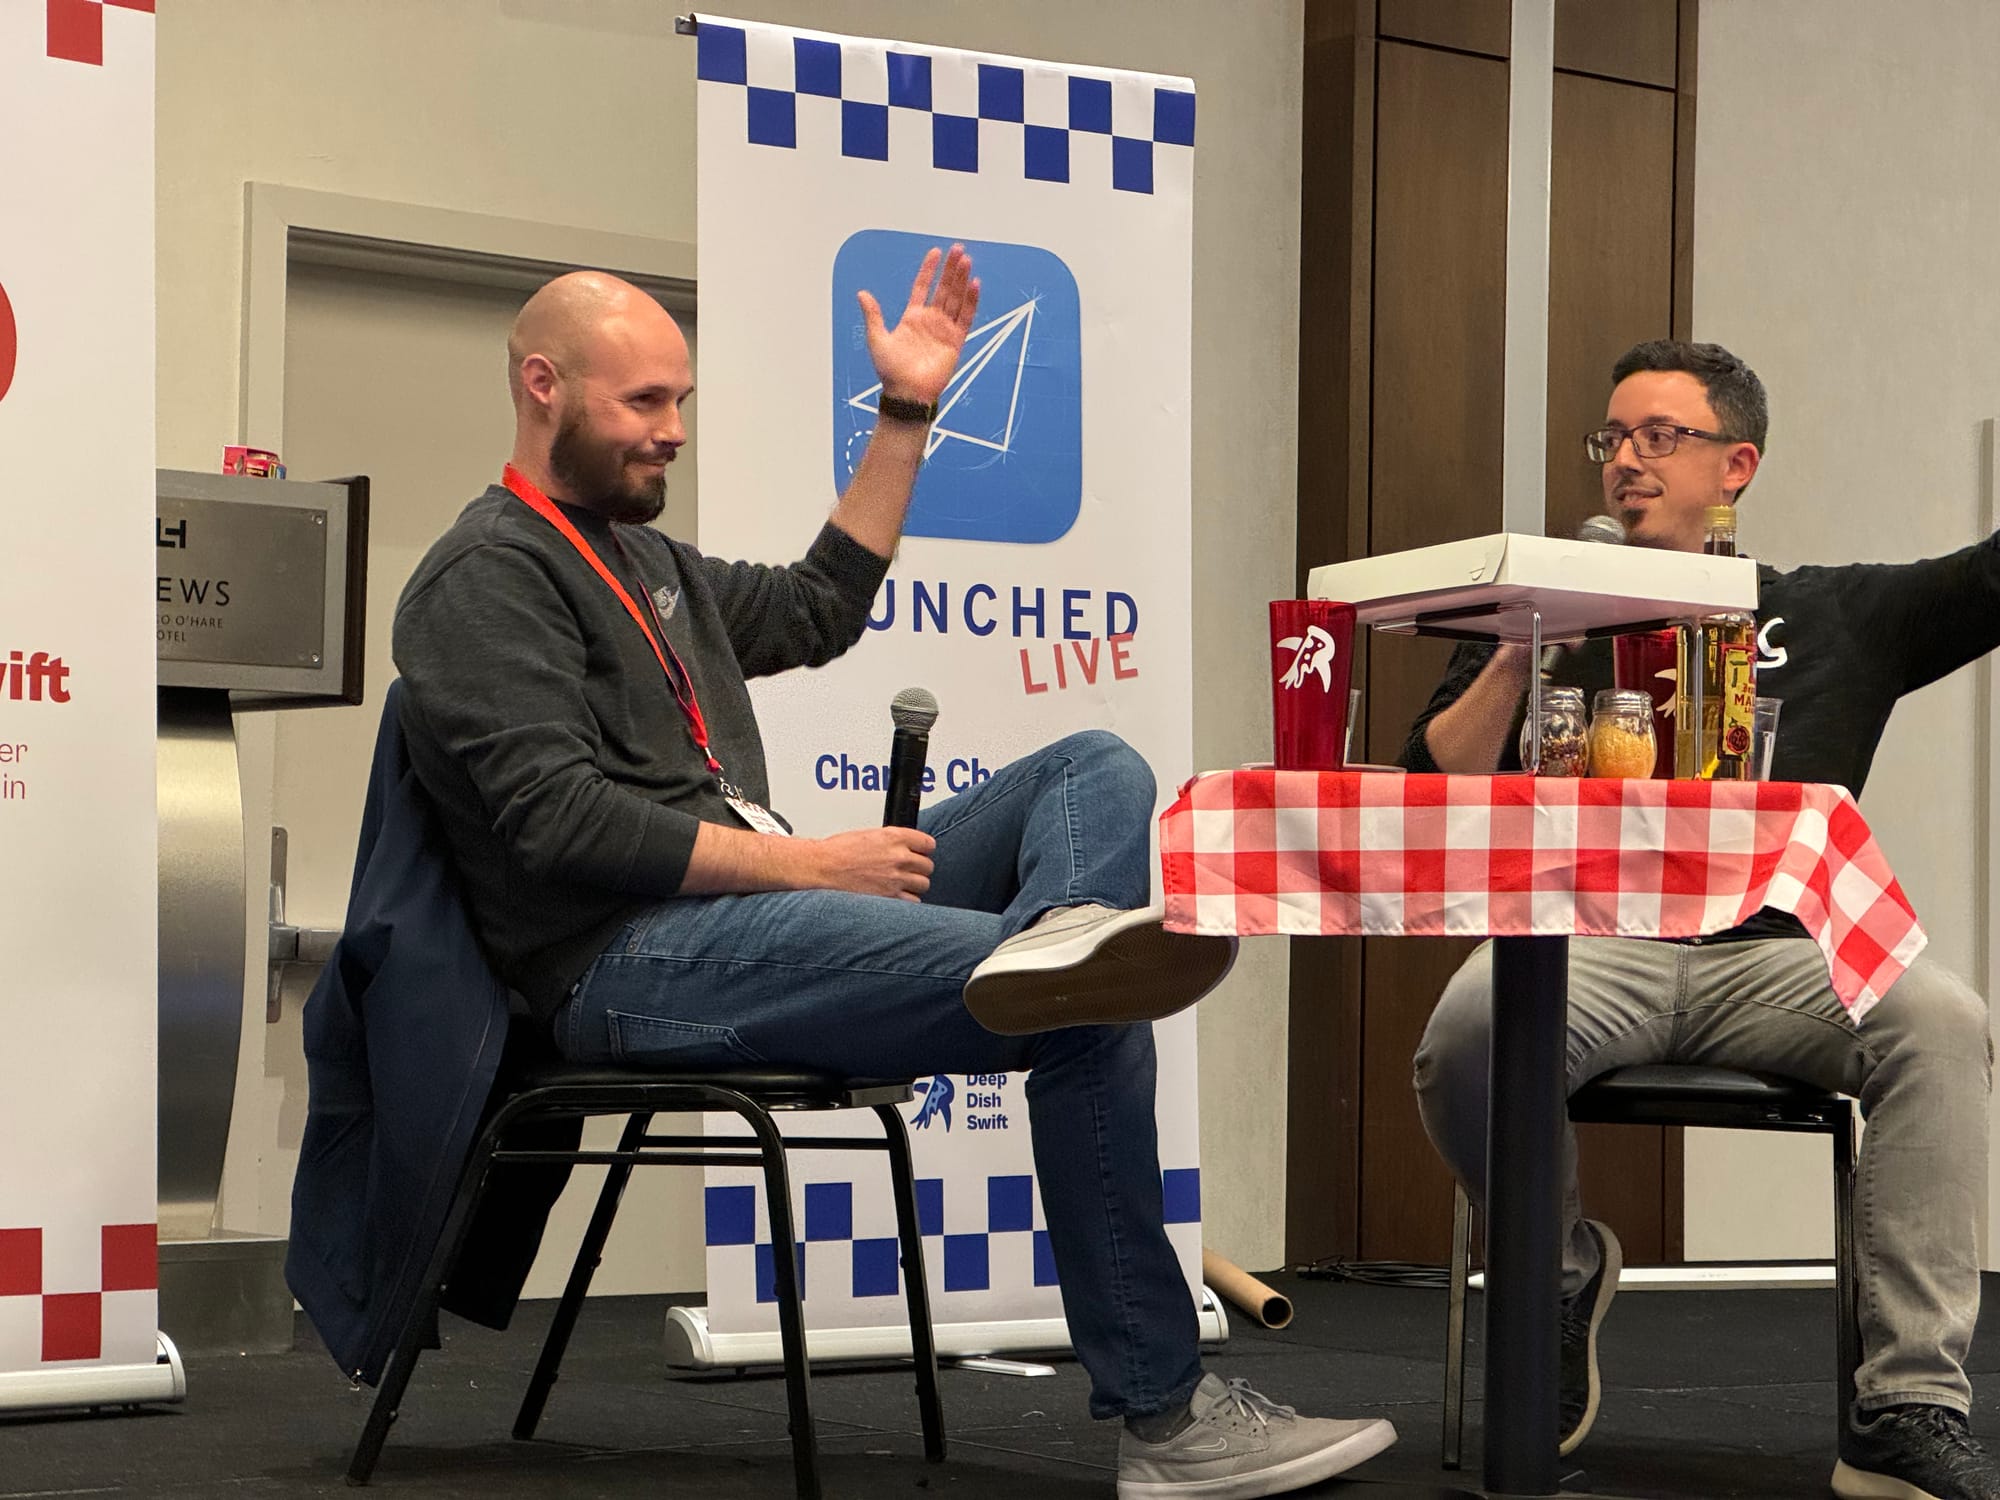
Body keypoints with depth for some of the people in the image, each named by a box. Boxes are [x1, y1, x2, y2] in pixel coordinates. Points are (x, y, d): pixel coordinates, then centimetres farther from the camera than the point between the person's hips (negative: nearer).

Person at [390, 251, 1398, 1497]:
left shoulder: (643, 561, 27)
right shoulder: (487, 577, -3)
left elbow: (817, 609, 37)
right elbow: (557, 818, -16)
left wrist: (907, 412, 32)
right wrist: (803, 861, -17)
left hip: (740, 911, 10)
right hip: (631, 959, -10)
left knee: (1098, 771, -1)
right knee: (1091, 1020, -23)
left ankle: (1055, 936, -39)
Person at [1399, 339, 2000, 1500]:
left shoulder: (1832, 614, 21)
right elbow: (1432, 795, 12)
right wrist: (1520, 655, 1)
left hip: (1771, 956, 1)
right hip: (1586, 944, 0)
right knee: (1471, 1023, -35)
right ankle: (1561, 1272, -4)